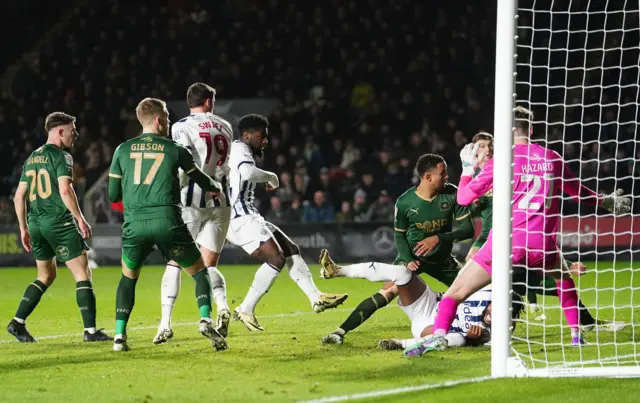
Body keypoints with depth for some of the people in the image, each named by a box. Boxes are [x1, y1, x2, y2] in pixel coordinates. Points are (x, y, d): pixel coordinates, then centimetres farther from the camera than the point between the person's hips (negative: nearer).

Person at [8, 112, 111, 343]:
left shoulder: (32, 158, 16)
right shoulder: (61, 157, -7)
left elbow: (19, 196, 17)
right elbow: (65, 190, -20)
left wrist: (24, 228, 22)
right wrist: (80, 219, -16)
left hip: (36, 223, 8)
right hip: (59, 222, -8)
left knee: (46, 276, 20)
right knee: (82, 274, -3)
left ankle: (18, 322, 12)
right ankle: (90, 330, -9)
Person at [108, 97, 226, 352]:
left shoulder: (123, 150, 9)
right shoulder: (175, 150, 6)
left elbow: (113, 195, 12)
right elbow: (201, 180, 20)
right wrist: (216, 189, 43)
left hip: (134, 225, 2)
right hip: (167, 223, -2)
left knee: (128, 278, 22)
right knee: (200, 273, 11)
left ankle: (119, 336, 11)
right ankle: (205, 320, -12)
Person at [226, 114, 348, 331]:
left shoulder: (240, 151, 23)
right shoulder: (239, 149, -9)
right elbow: (248, 173, -30)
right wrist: (271, 177, -13)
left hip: (246, 218, 11)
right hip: (241, 218, -11)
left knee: (291, 250, 10)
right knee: (276, 259, -17)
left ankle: (316, 297, 9)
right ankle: (246, 310, -12)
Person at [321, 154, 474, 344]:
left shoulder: (452, 194, -15)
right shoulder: (405, 202, -16)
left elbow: (467, 228, -14)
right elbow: (399, 235, -2)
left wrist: (439, 238, -27)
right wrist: (407, 260, -18)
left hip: (441, 260, 3)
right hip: (413, 256, -3)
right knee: (389, 291, -20)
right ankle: (341, 331, -21)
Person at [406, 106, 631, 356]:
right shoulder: (551, 158, 9)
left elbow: (464, 197, 3)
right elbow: (578, 192, 25)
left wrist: (468, 167, 20)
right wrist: (607, 202, 43)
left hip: (508, 242, -3)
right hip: (543, 246, 3)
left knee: (455, 293, 1)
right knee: (564, 280, 36)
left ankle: (439, 334, -22)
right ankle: (576, 333, 29)